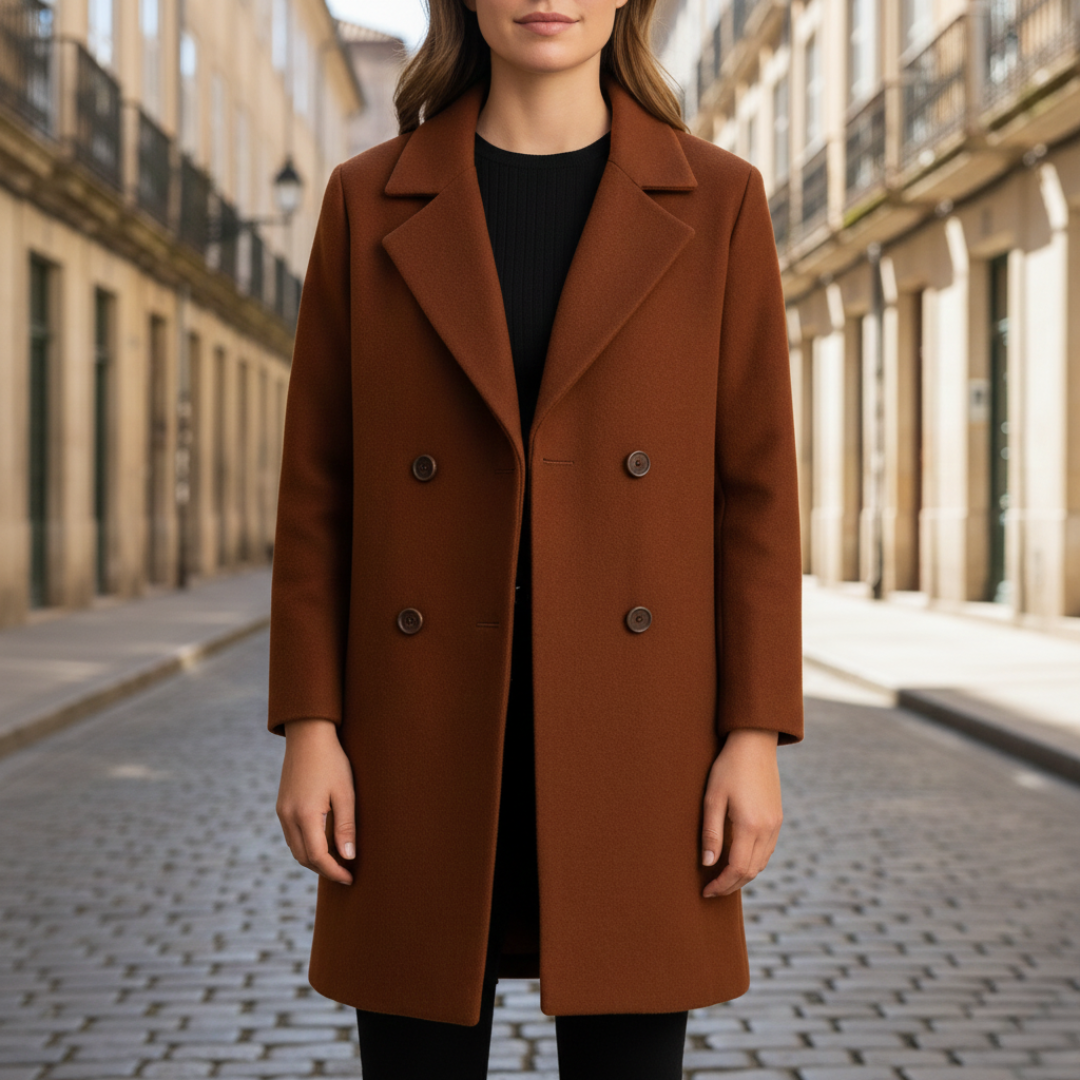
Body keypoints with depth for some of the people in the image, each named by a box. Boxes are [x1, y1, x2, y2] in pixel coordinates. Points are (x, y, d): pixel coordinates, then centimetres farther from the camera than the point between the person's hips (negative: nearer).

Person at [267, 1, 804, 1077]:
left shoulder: (715, 202, 2)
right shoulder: (369, 202, 4)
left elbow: (754, 481, 1)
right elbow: (319, 480, 4)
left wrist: (755, 734, -6)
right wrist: (310, 725, -3)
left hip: (630, 735, 0)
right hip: (429, 731, 1)